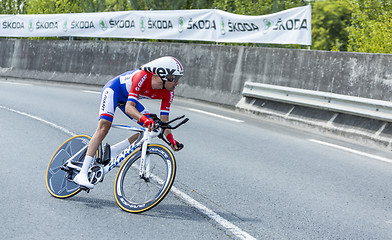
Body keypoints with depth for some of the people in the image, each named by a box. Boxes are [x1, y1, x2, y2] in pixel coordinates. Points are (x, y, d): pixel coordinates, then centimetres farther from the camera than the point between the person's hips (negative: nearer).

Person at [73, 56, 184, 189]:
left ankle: (113, 150, 1)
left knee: (149, 129, -8)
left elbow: (164, 121, -13)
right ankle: (82, 174, -26)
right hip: (113, 89, -7)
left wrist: (171, 140, -27)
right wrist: (144, 119, -59)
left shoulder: (168, 93, -18)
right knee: (104, 127, -24)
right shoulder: (142, 76, -38)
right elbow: (128, 108, -43)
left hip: (127, 98, 7)